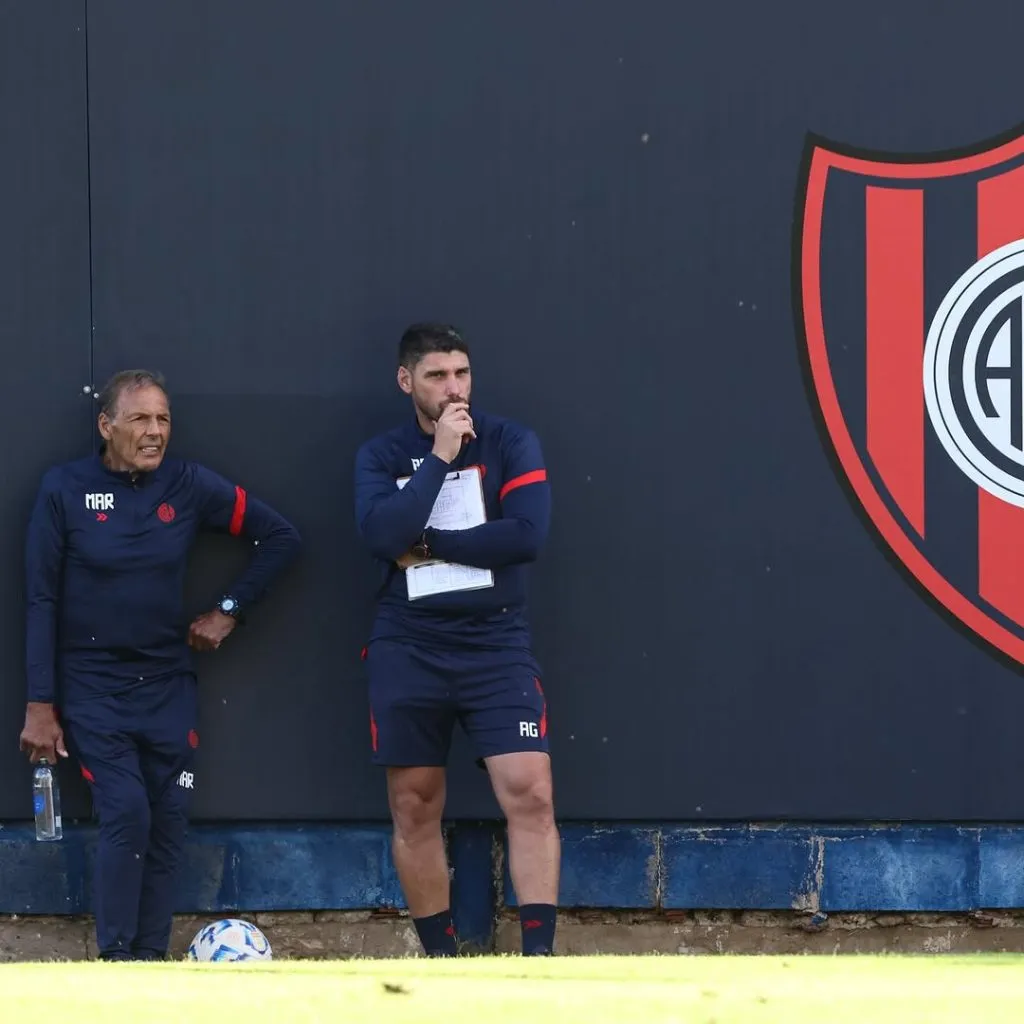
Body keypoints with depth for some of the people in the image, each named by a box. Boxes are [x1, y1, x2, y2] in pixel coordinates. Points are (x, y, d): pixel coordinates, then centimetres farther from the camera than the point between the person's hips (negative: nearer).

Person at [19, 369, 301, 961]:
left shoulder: (190, 486, -2)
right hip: (92, 686, -3)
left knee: (169, 824, 0)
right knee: (126, 813, -16)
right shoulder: (65, 490, -7)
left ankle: (151, 958, 9)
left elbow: (281, 537, 7)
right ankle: (116, 959, -7)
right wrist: (41, 705, -6)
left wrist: (230, 612, 2)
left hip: (167, 684, 3)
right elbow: (42, 600, -4)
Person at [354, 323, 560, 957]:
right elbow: (384, 534, -13)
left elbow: (527, 534, -13)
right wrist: (439, 457, -13)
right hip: (408, 649, 2)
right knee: (415, 810, 5)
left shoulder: (512, 444, 2)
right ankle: (441, 959, 15)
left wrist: (427, 546, -10)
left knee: (531, 794, -14)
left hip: (496, 643, -2)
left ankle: (539, 954, -13)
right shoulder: (382, 456, 6)